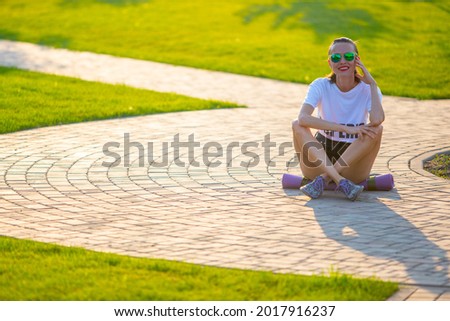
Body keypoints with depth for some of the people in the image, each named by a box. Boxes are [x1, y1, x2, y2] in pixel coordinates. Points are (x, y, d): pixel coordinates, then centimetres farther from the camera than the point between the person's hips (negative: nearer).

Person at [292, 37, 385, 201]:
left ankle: (323, 179, -28)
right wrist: (345, 128, -32)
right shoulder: (321, 86, -6)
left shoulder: (368, 89, -5)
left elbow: (377, 120, -28)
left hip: (353, 166, 0)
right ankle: (341, 182, -39)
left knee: (377, 128, -24)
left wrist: (372, 84, -16)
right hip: (320, 162, 0)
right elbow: (303, 118, -27)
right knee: (297, 125, -23)